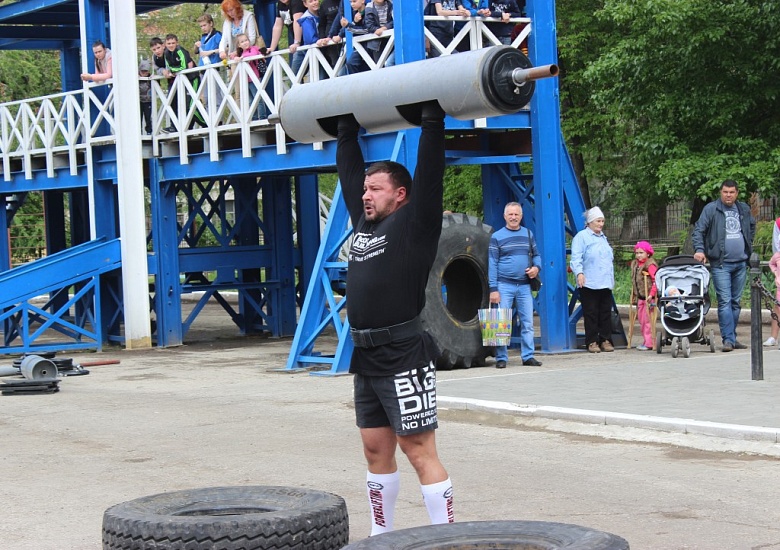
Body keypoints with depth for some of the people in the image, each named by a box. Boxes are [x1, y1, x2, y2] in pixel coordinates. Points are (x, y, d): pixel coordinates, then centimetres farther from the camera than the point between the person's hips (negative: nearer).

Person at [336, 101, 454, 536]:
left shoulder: (414, 224, -6)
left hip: (404, 359, -8)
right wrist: (348, 128, 24)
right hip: (367, 359, 8)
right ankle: (382, 536, 24)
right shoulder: (364, 222, 14)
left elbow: (430, 172, -13)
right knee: (377, 450, 14)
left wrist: (433, 117, -13)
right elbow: (349, 169, 22)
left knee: (420, 452, -7)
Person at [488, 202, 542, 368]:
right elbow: (492, 264, -2)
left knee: (528, 323, 3)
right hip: (504, 286, -3)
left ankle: (528, 356, 9)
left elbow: (536, 255, 20)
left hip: (524, 286, 3)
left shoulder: (528, 234, 12)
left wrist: (536, 267, -4)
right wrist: (493, 289, -8)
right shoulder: (497, 237, 1)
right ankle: (501, 358, 2)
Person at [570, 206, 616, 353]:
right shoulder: (581, 237, -3)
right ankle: (592, 342, 1)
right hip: (589, 284, -7)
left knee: (606, 313, 6)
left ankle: (606, 340, 12)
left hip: (605, 284, 7)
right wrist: (579, 273, -28)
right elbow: (576, 258, -13)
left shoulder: (603, 237, 21)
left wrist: (611, 278, 27)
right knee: (591, 314, -4)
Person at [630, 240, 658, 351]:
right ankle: (645, 341, 20)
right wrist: (634, 296, 18)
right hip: (640, 297, 9)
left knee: (647, 319, -7)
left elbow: (656, 280, -19)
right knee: (641, 319, 12)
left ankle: (649, 343, -3)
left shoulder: (650, 265, -13)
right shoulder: (635, 264, 13)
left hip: (649, 297, -9)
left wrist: (652, 294, -23)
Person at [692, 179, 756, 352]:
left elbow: (752, 226, 30)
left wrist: (748, 245, 21)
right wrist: (699, 250, -20)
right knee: (725, 301, -11)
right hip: (720, 264, -5)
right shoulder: (711, 209, -4)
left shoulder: (744, 209, 11)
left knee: (736, 302, 10)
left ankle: (732, 337, 18)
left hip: (741, 263, 5)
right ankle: (728, 339, -13)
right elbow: (698, 230, -6)